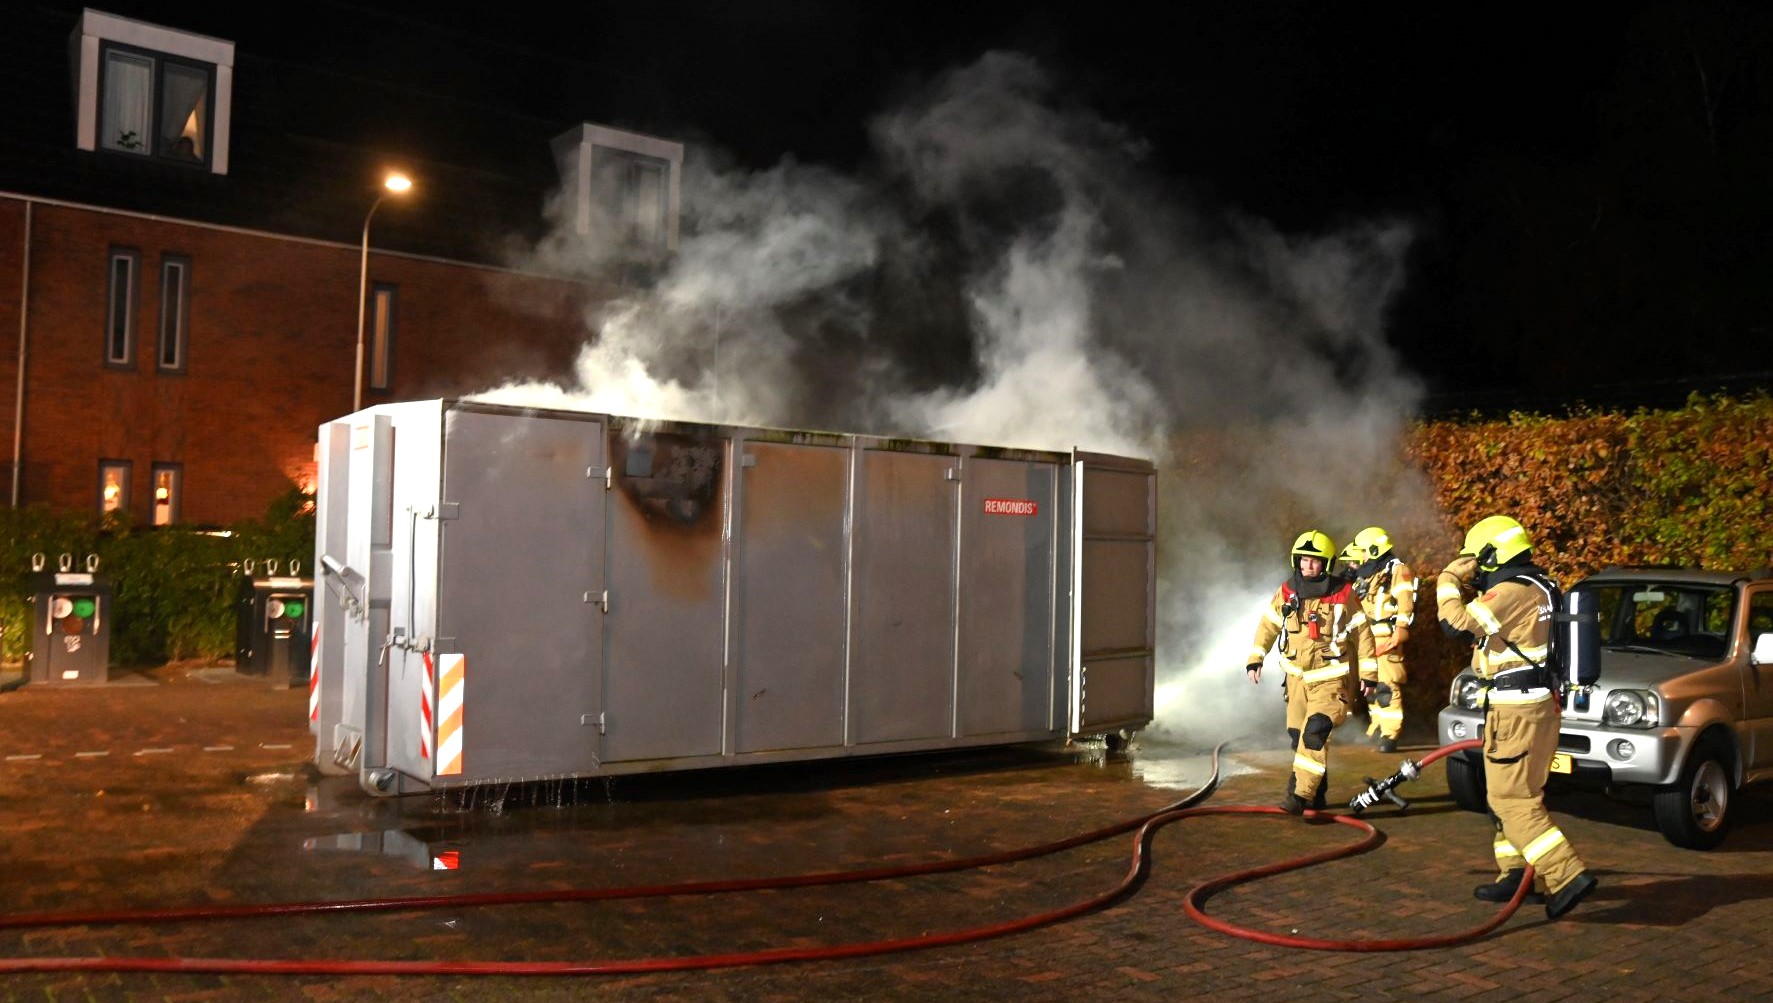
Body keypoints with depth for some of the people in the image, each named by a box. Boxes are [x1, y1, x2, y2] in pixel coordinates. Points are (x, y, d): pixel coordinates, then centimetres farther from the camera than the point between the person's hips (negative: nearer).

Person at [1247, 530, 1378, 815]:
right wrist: (1255, 658, 2)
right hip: (1297, 676, 5)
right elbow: (1268, 625, 11)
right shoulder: (1287, 592, 1)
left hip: (1331, 678, -5)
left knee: (1315, 733, -20)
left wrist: (1369, 674, -1)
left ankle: (1300, 796, -19)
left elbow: (1362, 634, -2)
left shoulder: (1343, 595, -8)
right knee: (1298, 736, 9)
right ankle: (1317, 794, 25)